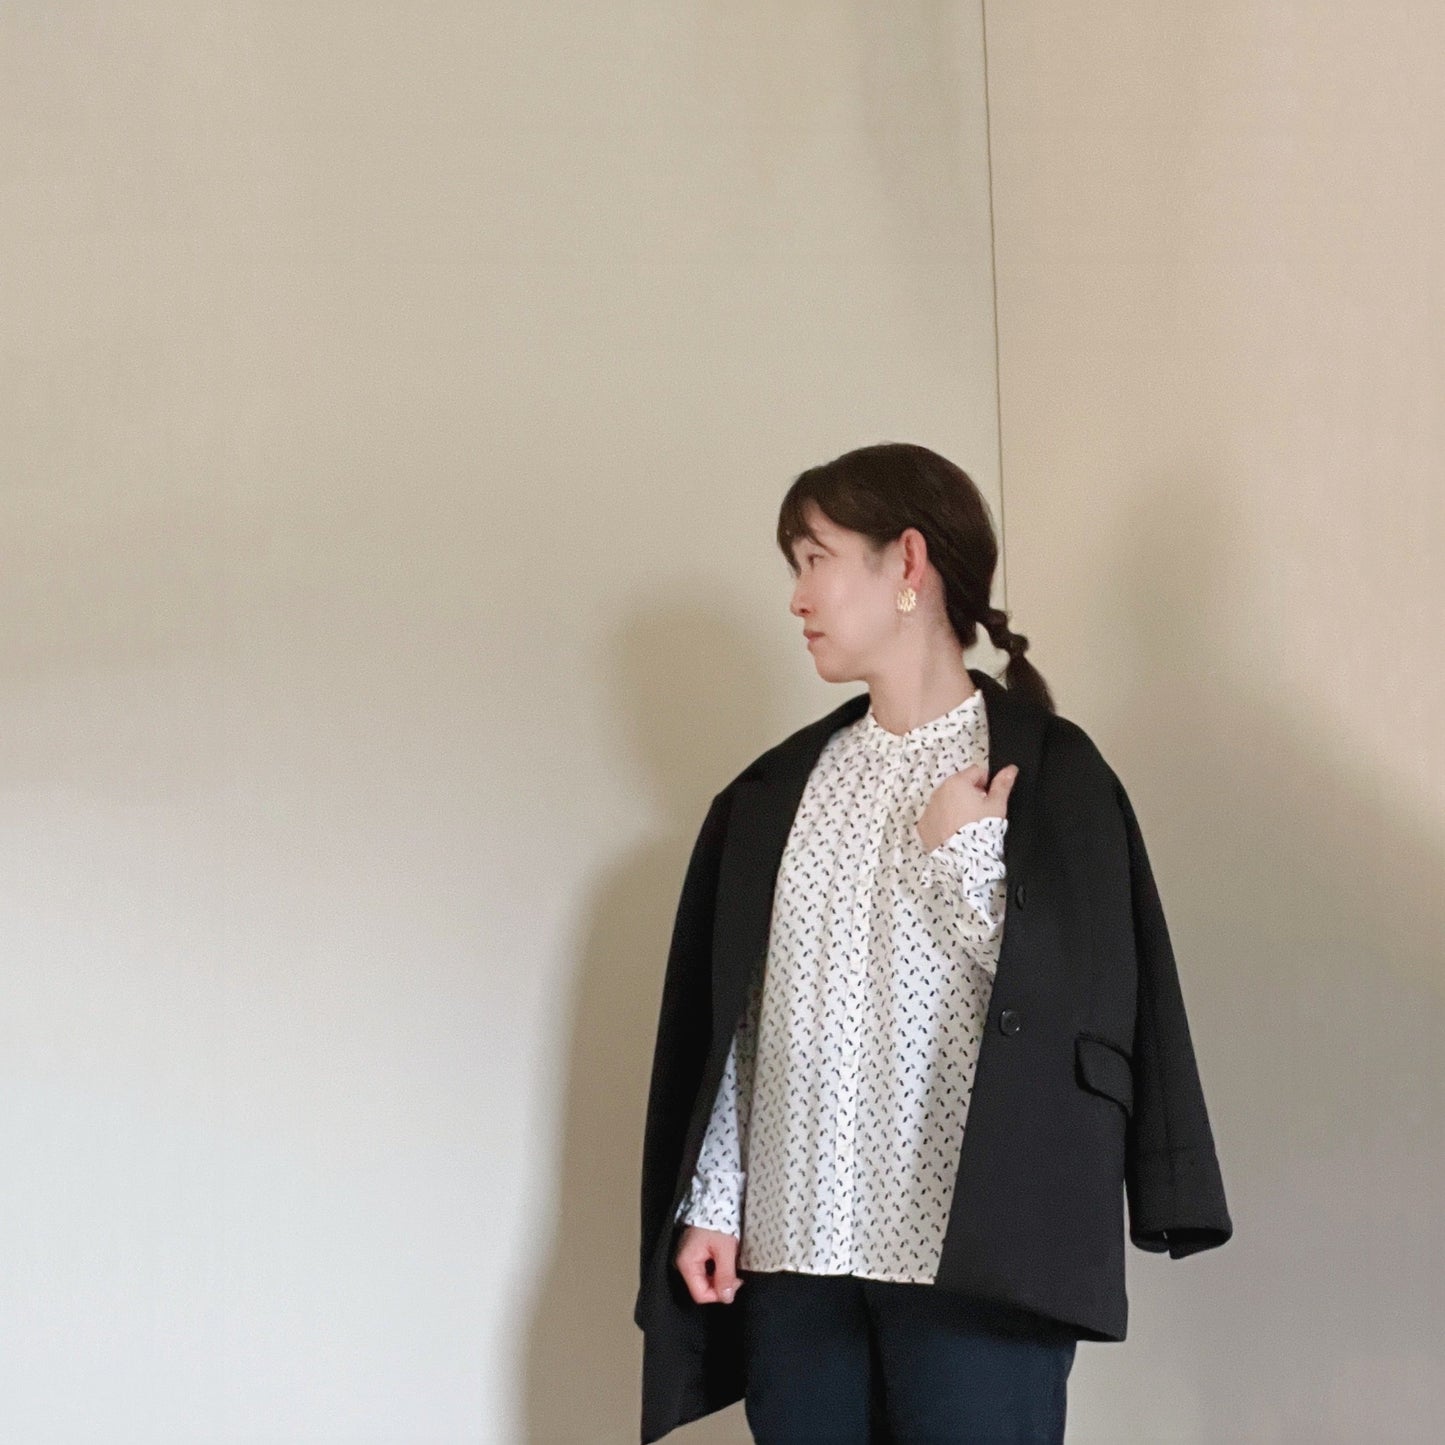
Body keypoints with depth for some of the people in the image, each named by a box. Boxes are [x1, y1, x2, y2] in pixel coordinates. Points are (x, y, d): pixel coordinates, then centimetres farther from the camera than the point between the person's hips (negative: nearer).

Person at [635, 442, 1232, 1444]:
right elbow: (725, 1018, 12)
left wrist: (968, 855, -9)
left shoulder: (1046, 770, 0)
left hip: (973, 1256, -4)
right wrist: (711, 1203, 5)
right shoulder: (777, 794, 13)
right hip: (795, 1250, 4)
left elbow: (1089, 1001, -5)